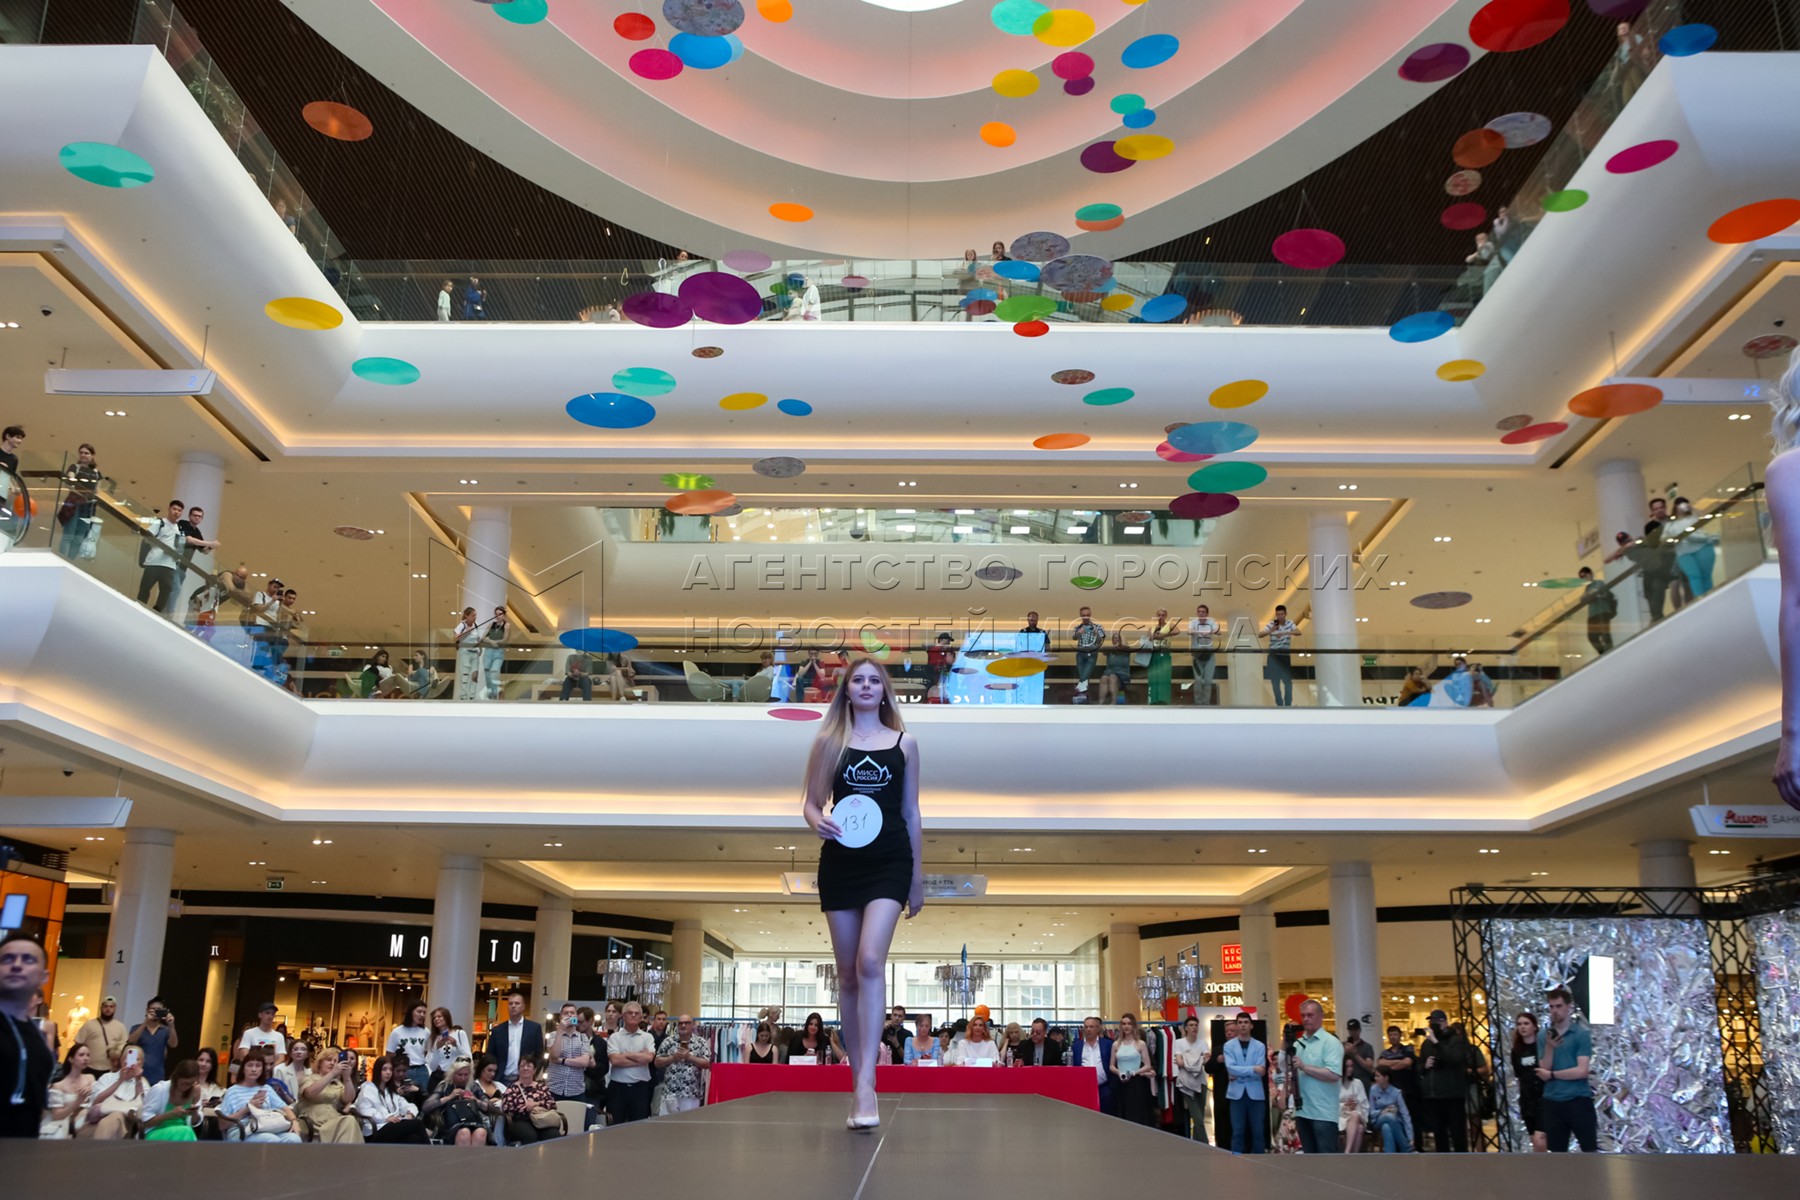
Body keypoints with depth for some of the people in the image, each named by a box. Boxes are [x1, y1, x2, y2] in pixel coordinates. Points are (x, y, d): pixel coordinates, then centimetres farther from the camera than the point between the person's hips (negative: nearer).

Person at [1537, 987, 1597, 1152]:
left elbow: (1582, 1071, -12)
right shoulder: (1543, 1036, 5)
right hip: (1552, 1102, 4)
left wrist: (1552, 1074, -3)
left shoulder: (1582, 1034, -5)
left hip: (1579, 1100, -4)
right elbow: (1543, 1072, -1)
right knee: (1557, 1153, 10)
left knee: (1590, 1150, 0)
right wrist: (1549, 1048, -16)